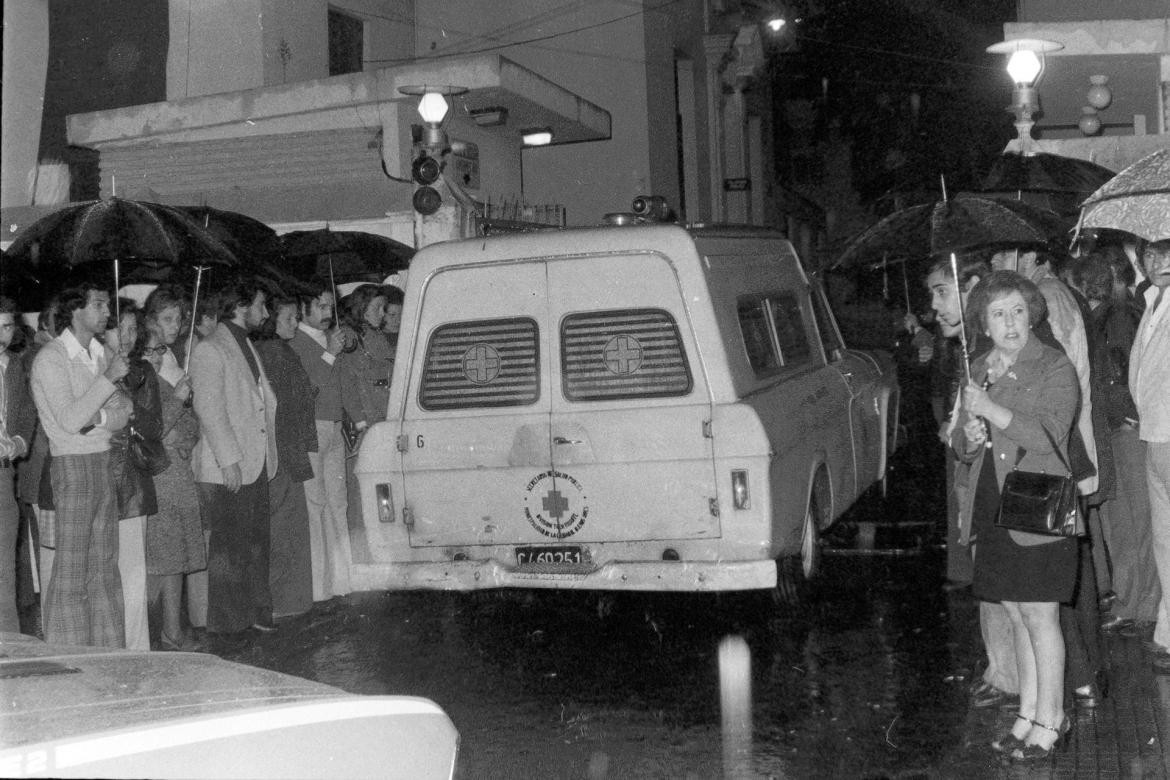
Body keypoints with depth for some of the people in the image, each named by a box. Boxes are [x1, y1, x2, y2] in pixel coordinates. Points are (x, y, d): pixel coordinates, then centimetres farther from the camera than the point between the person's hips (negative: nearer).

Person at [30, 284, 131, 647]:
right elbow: (70, 420, -18)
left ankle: (110, 651, 15)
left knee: (105, 566, 9)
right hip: (72, 466, -7)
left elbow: (124, 412, 8)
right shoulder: (50, 358, -8)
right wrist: (108, 377, -17)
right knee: (71, 571, -4)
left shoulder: (106, 355, 13)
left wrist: (98, 418, -12)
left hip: (106, 464, 7)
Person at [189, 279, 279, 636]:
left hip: (257, 464, 8)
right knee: (229, 547, -2)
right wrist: (229, 460, -19)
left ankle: (256, 613, 21)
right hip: (228, 469, -8)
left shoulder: (246, 346, 18)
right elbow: (209, 410, -15)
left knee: (257, 543, 12)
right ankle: (225, 622, 5)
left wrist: (269, 455, 14)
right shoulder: (209, 350, -10)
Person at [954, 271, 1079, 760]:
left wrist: (991, 409, -20)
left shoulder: (1054, 368, -5)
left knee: (1040, 614, -2)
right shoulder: (979, 372, 13)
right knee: (1016, 615, 12)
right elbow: (964, 450, 18)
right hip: (992, 511, 6)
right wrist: (968, 436, -5)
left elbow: (1050, 435, -18)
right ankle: (1029, 712, 21)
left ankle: (1050, 718, 8)